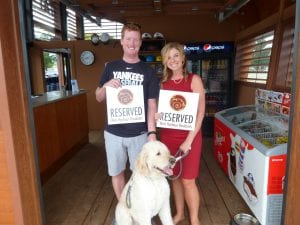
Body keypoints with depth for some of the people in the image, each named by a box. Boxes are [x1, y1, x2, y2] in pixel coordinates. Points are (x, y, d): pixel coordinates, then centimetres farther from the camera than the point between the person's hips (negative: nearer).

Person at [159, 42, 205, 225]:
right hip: (168, 136, 4)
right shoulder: (163, 83, 5)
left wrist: (189, 140, -15)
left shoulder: (194, 80, -6)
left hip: (189, 136, -4)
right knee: (174, 177, 14)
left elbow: (200, 113, -10)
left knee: (188, 180, 1)